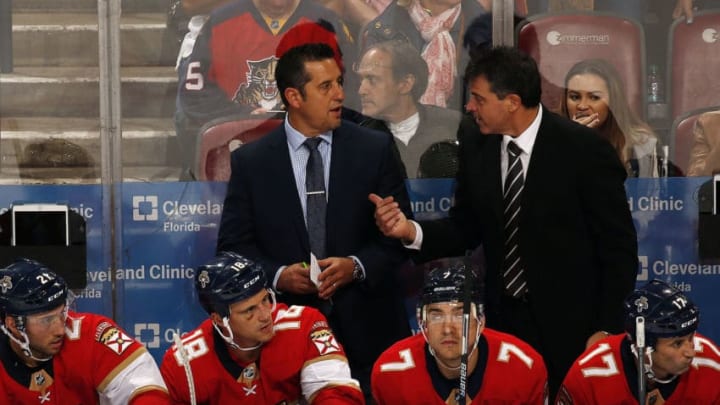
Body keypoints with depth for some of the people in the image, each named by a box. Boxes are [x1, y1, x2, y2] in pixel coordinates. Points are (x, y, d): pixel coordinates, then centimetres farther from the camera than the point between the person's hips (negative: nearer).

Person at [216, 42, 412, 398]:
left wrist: (357, 266, -13)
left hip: (366, 328, 0)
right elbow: (234, 245, 4)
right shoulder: (250, 161, 3)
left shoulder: (376, 149, 3)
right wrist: (278, 275, -13)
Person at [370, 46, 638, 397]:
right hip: (503, 322, 4)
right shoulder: (476, 148, 1)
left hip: (570, 328, -4)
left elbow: (619, 248, -7)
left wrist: (606, 329, -10)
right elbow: (466, 229, 9)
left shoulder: (585, 150, -12)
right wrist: (411, 231, -10)